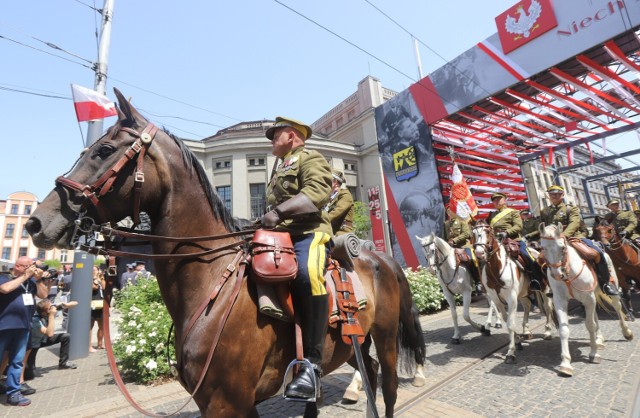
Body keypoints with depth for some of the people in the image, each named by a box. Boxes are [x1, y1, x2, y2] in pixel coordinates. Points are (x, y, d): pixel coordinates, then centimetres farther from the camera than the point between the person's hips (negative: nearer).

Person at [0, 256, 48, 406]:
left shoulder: (31, 280, 9)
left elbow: (44, 295, 5)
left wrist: (38, 279, -6)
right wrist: (25, 276, -15)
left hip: (23, 326, 4)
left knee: (17, 361, 9)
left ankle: (13, 393, 16)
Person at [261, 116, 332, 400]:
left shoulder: (311, 159, 3)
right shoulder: (280, 169, 31)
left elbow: (317, 192, -18)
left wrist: (279, 211, -27)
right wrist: (267, 221, 17)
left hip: (308, 232, -9)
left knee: (307, 274, -38)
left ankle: (312, 364, -33)